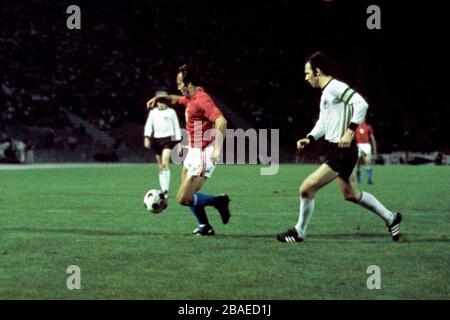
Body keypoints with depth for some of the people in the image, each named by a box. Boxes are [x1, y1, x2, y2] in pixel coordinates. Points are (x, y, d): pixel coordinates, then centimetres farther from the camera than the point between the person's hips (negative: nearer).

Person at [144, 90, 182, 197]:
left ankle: (166, 189, -24)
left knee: (165, 163, -21)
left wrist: (178, 141, 3)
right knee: (161, 167, 7)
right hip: (156, 139, 4)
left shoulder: (171, 112, 2)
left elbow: (176, 127, 6)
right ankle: (163, 191, 14)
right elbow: (148, 125, 6)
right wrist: (146, 137, -9)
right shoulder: (153, 112, 9)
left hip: (168, 138, -4)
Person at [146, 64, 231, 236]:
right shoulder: (191, 98, 9)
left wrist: (217, 148, -41)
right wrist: (158, 99, 11)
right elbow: (175, 100, 31)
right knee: (186, 195, 17)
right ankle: (204, 227, 27)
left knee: (183, 199, -11)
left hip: (202, 156, -10)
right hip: (193, 153, 10)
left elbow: (221, 121, -34)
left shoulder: (201, 100, -22)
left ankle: (219, 201, 2)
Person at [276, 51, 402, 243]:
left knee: (306, 189, -9)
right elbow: (324, 122, 25)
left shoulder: (336, 87, -16)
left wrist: (350, 131, -30)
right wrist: (309, 139, 10)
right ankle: (390, 218, 33)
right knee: (351, 194, 22)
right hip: (335, 151, 11)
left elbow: (361, 104, -27)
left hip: (341, 153, -11)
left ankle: (298, 233, 6)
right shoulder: (326, 92, 15)